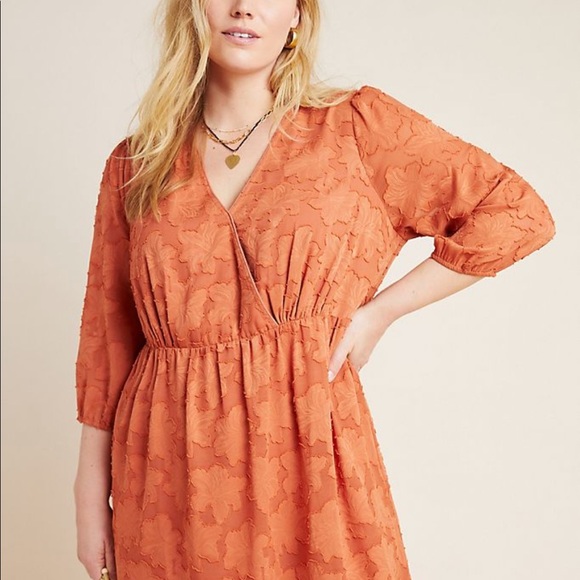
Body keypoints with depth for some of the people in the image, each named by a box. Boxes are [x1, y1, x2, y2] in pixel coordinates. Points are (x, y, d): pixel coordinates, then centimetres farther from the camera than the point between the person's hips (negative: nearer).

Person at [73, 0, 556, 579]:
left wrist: (378, 312, -6)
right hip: (169, 473, 2)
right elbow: (105, 337, 8)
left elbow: (518, 212, -2)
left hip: (308, 452, -1)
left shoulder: (356, 125, -2)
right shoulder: (135, 164, 5)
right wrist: (91, 494, 7)